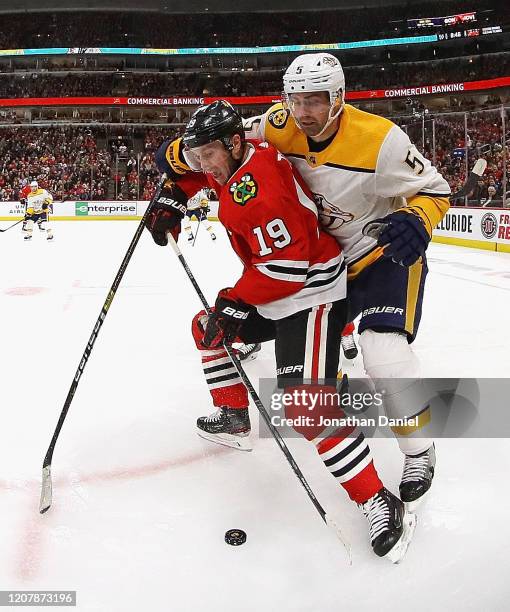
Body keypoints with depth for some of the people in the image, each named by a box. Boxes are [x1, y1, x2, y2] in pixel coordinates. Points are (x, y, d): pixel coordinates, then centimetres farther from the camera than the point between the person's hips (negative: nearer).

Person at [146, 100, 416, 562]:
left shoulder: (254, 185, -27)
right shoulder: (234, 157, 3)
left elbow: (286, 262, -29)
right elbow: (182, 159, 24)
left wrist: (236, 303, -19)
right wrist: (172, 198, 10)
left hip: (312, 292, -10)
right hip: (273, 290, 11)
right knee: (207, 327, 22)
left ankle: (383, 507, -11)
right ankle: (234, 420, 35)